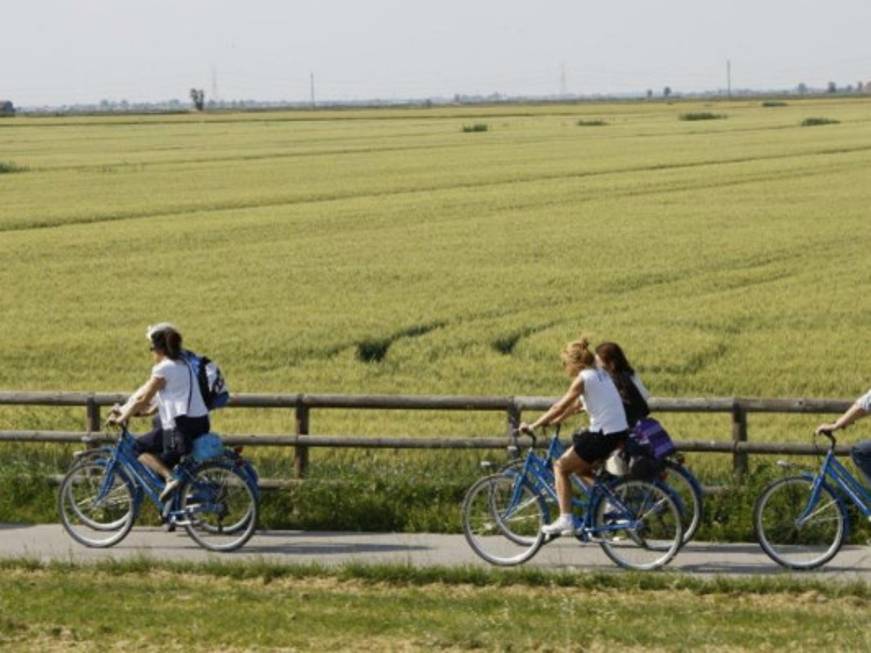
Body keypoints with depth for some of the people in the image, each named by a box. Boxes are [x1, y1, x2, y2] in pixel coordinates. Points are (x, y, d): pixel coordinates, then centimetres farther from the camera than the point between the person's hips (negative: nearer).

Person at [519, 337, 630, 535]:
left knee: (561, 467, 1)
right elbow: (576, 405, 23)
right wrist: (553, 421, 23)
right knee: (580, 468, 24)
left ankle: (565, 519, -5)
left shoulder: (583, 378, -10)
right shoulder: (601, 374, 16)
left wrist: (533, 426, -6)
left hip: (603, 434, -9)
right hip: (620, 431, 9)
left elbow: (560, 407, -11)